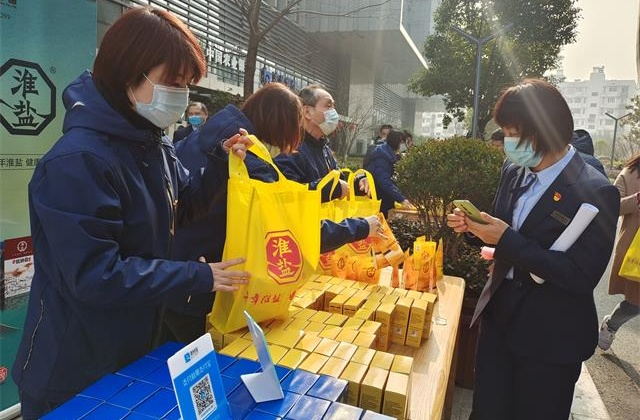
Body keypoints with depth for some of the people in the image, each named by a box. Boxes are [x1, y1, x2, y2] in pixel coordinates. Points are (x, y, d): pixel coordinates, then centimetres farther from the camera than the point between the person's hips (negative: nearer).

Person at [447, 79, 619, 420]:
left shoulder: (595, 192, -18)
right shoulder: (513, 173, 1)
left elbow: (582, 277, -23)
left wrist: (507, 239, -26)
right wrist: (473, 226, -9)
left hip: (551, 338, -5)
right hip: (499, 319, 6)